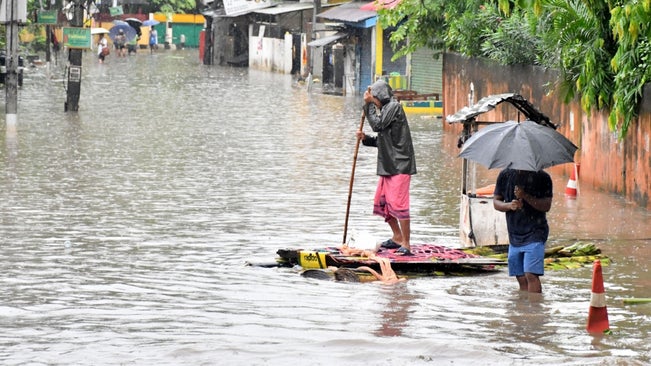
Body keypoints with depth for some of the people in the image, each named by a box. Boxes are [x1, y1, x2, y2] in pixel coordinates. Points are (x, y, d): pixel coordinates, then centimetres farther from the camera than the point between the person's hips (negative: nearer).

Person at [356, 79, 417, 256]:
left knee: (398, 203, -13)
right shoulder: (385, 109, 18)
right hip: (388, 165, 10)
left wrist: (368, 104, -10)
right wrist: (365, 138, 6)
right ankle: (397, 238, 25)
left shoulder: (394, 107, -9)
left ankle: (406, 244, -10)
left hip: (399, 165, -10)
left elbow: (377, 125, -19)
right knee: (381, 203, 14)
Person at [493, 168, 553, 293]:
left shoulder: (542, 177, -5)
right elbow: (496, 202, 9)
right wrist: (509, 205, -12)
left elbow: (546, 206, -9)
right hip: (514, 235, 5)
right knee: (521, 278, 8)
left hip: (535, 233, -5)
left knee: (531, 275, -16)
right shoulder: (505, 175, 7)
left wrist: (526, 196, -22)